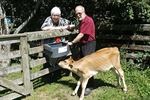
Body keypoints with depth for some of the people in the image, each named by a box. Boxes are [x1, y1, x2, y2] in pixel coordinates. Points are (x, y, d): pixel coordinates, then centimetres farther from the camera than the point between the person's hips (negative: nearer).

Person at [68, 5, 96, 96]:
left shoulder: (88, 21, -19)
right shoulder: (81, 21, 12)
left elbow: (81, 35, -20)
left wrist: (72, 42, -13)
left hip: (89, 44, -10)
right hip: (83, 44, 10)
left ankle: (90, 86, -2)